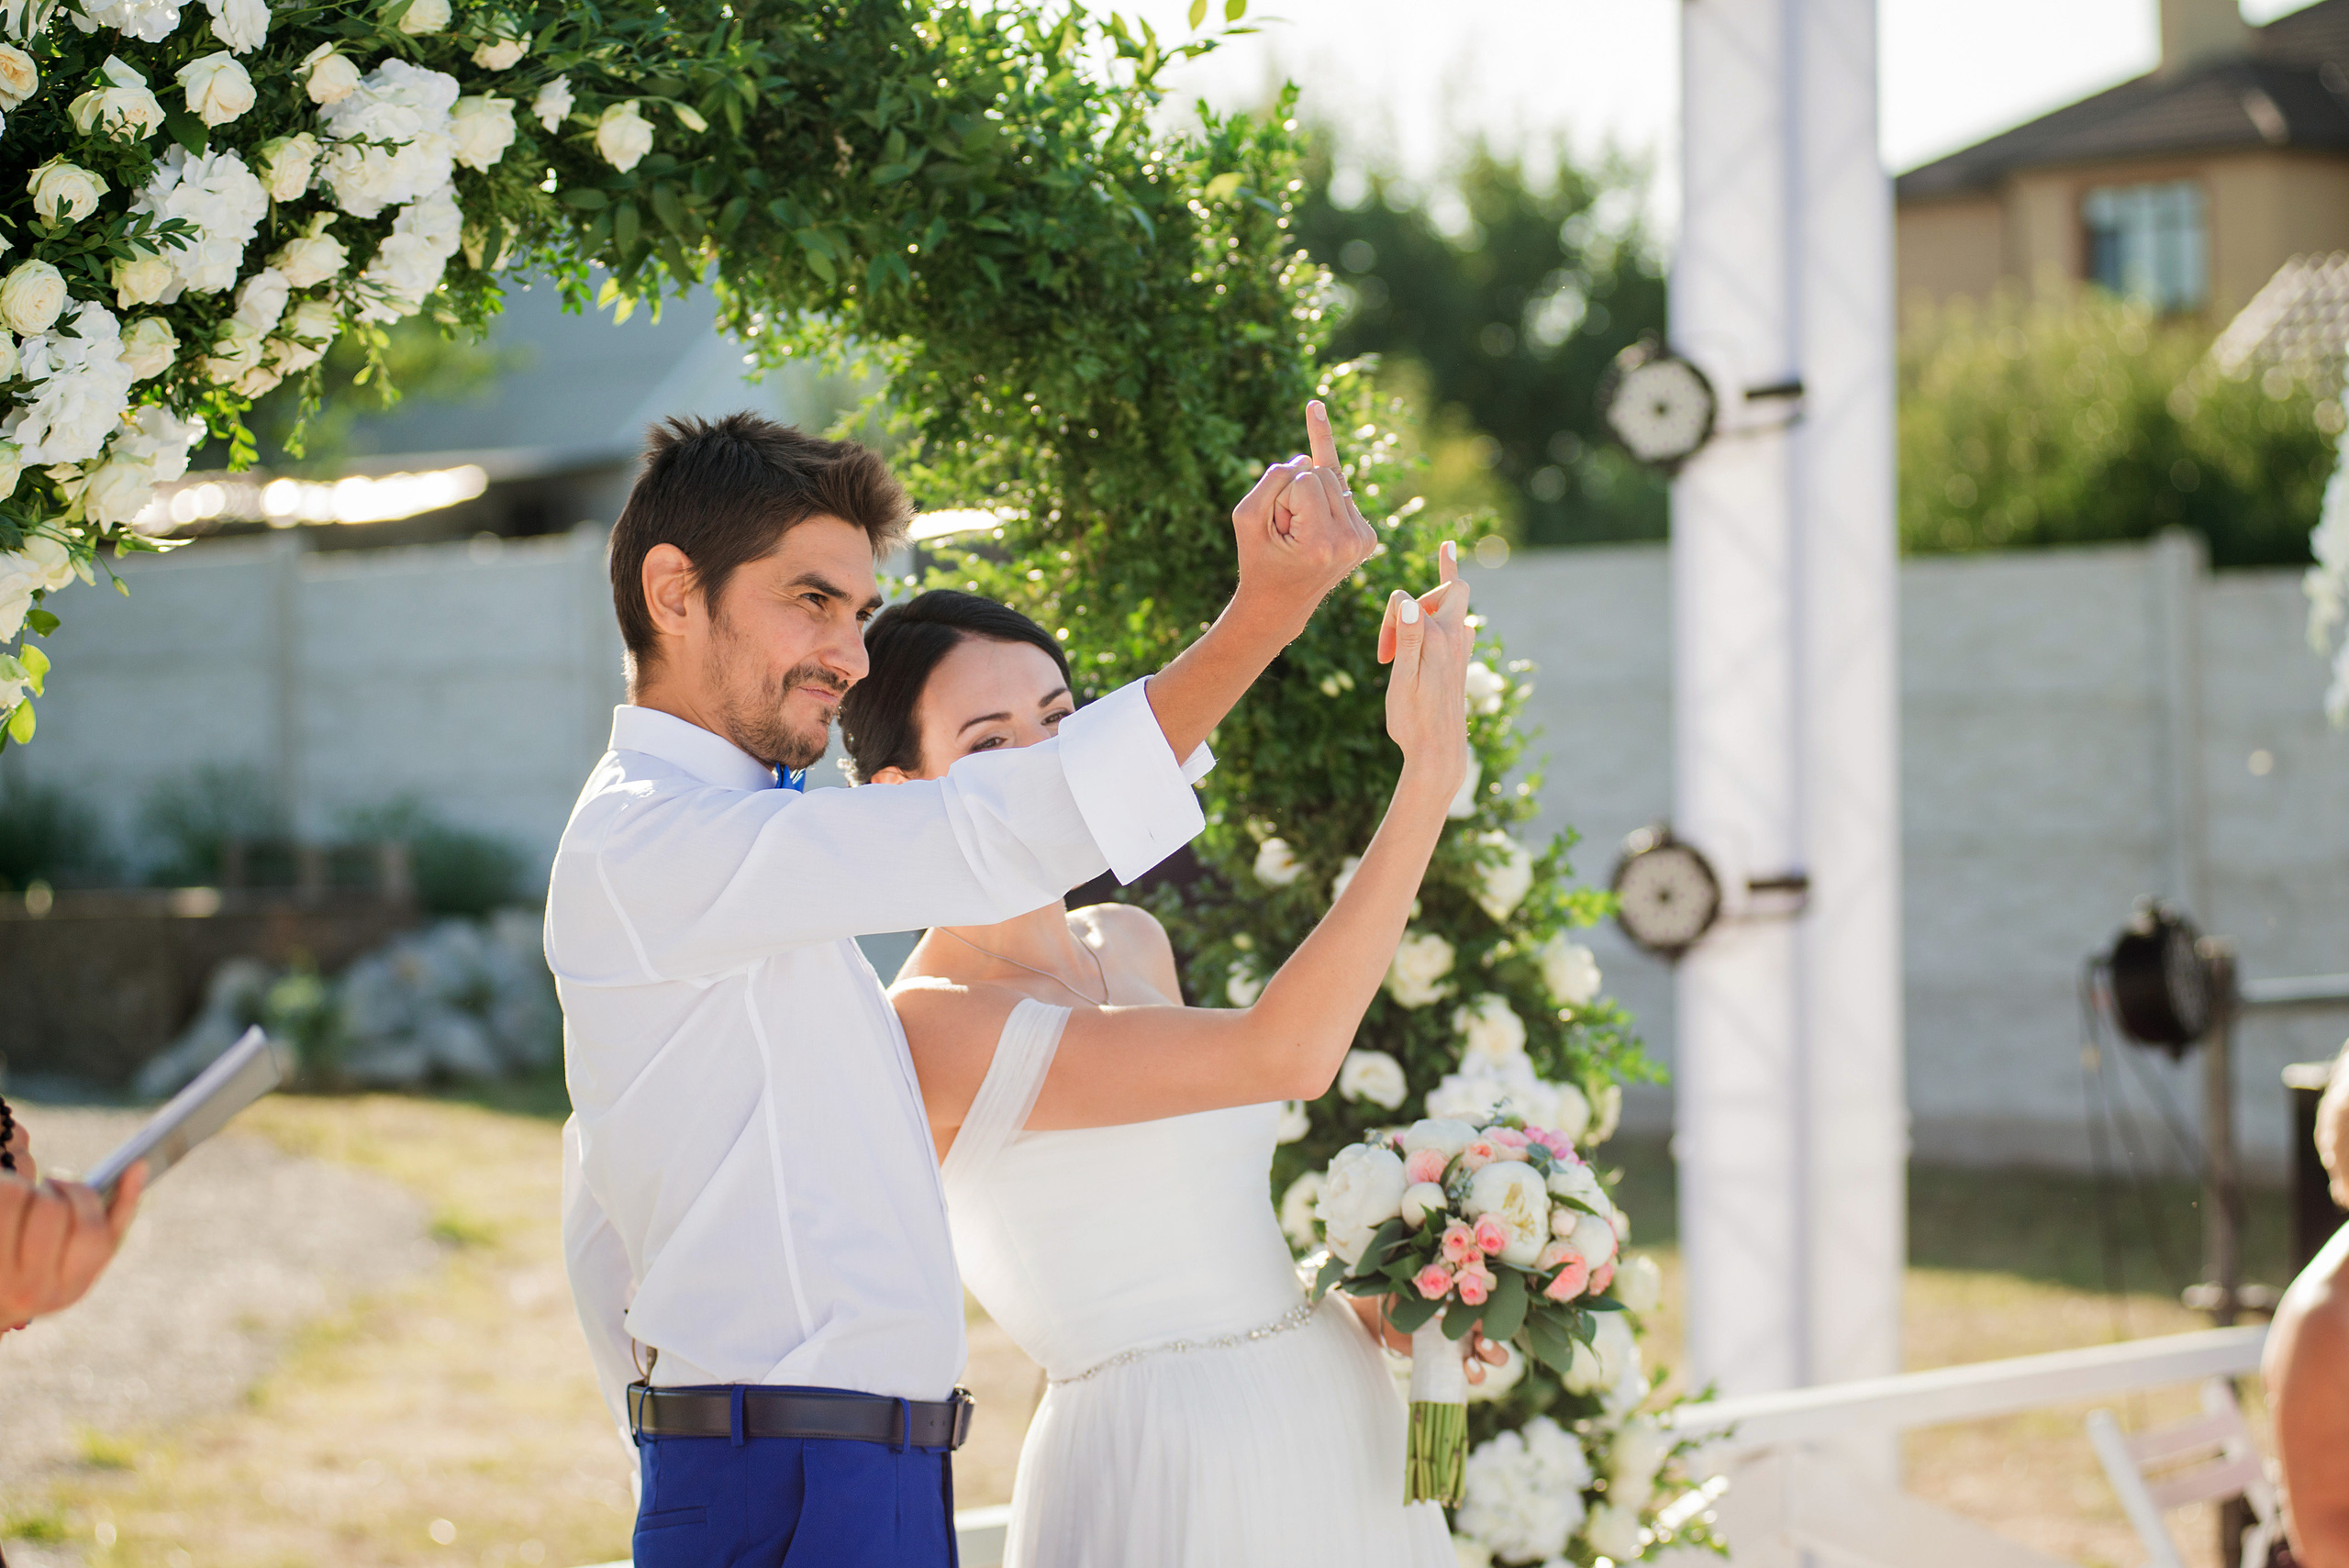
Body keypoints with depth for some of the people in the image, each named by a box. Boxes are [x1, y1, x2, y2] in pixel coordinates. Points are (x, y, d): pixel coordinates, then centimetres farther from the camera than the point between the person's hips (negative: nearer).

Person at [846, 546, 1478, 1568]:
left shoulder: (1131, 944, 9)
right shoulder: (930, 1024, -17)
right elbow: (1281, 1055, -26)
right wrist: (1433, 769, -27)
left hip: (1338, 1409, 8)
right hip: (1164, 1458, -8)